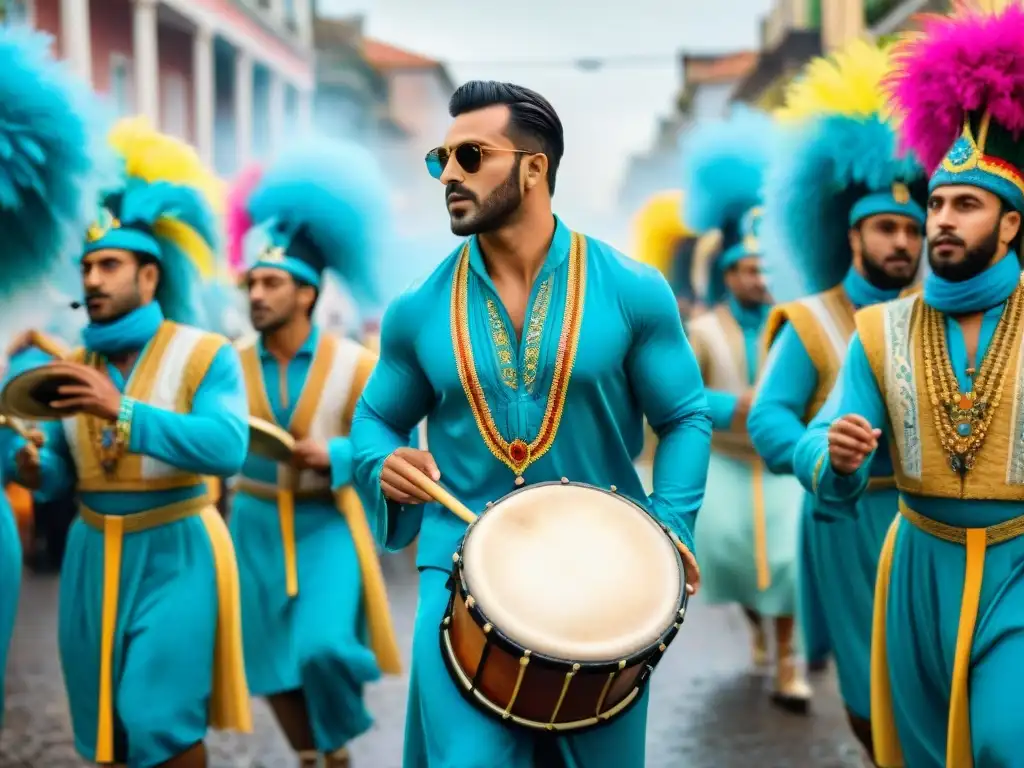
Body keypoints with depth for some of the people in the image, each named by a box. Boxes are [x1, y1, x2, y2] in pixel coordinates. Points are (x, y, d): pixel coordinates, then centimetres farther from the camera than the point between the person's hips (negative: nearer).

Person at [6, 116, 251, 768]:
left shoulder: (205, 354, -8)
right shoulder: (72, 367, 8)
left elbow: (228, 448, -24)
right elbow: (65, 472, 12)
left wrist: (122, 410, -30)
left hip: (173, 553, -5)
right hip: (93, 555, 6)